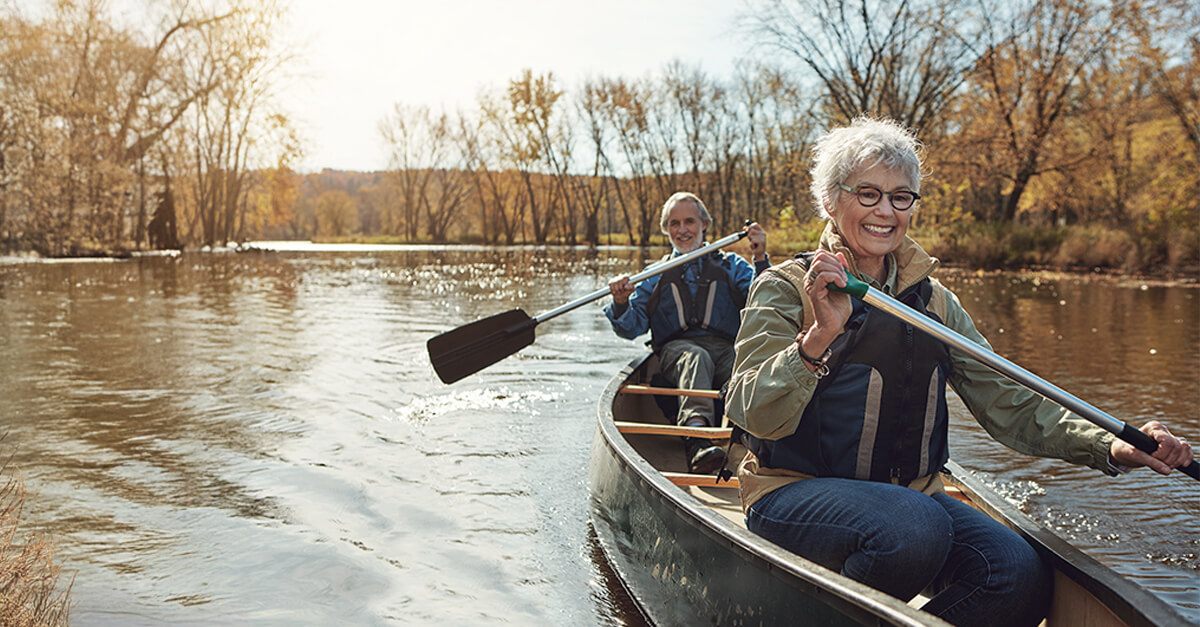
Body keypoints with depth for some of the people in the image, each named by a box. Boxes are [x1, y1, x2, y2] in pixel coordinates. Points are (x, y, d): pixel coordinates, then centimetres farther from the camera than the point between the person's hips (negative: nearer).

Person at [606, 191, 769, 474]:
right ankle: (696, 438, -56)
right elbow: (631, 328, 13)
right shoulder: (656, 276, 25)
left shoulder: (732, 265, 22)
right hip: (677, 347, 0)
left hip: (726, 347, 1)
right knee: (697, 357, -37)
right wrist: (621, 303, -8)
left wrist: (761, 260, -9)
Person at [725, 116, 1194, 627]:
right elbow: (756, 417, -16)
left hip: (911, 493, 5)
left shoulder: (933, 301, 13)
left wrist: (1110, 447, -10)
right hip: (797, 490, -5)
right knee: (916, 528, -34)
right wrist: (820, 335, -31)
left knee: (1021, 577, -20)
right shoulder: (785, 289, -4)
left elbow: (1006, 402, 5)